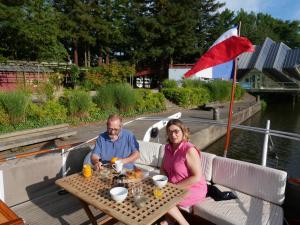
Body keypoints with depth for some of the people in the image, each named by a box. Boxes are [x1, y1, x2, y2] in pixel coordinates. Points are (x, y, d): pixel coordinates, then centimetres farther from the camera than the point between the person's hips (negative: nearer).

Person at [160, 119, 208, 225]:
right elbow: (163, 168, 10)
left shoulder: (189, 150, -24)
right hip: (174, 187, 7)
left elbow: (197, 177, -25)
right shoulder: (168, 147, -1)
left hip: (193, 189, -7)